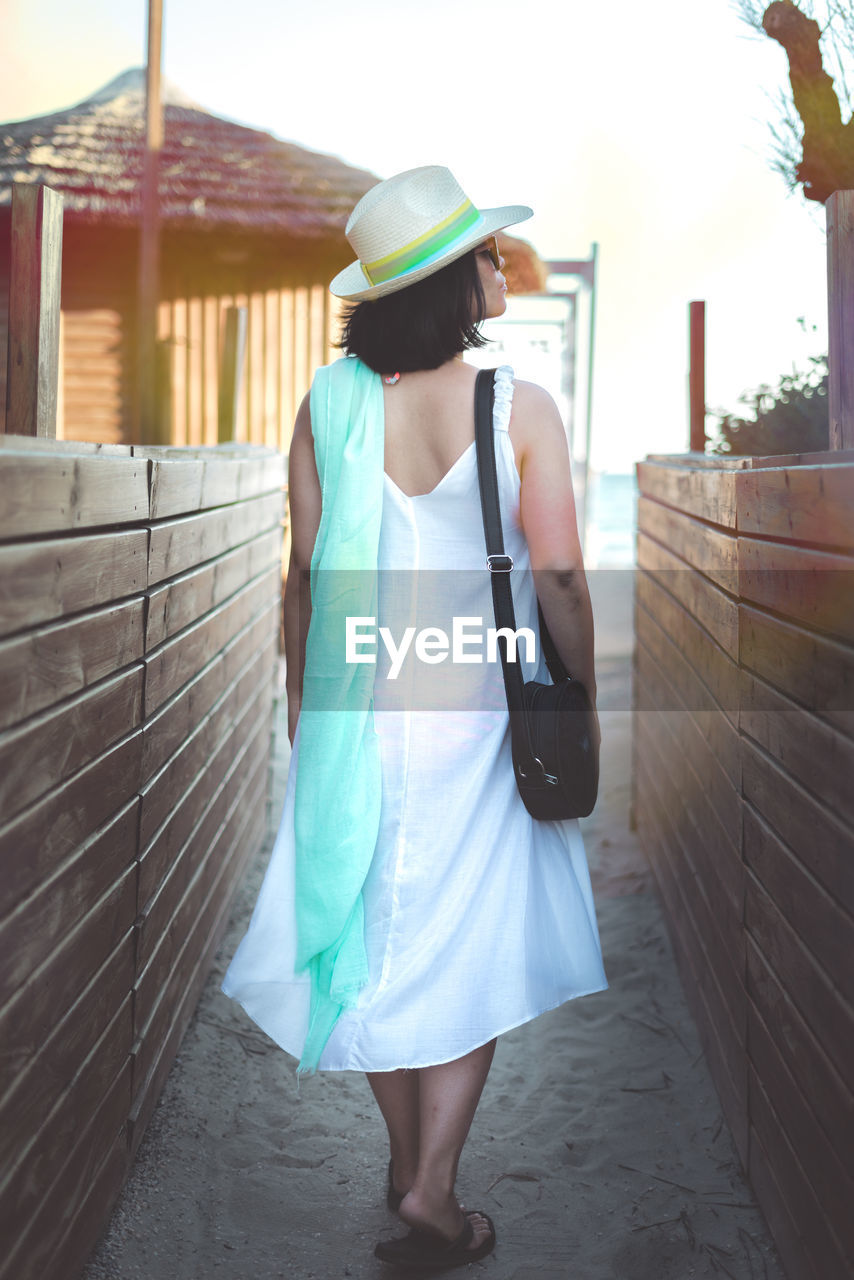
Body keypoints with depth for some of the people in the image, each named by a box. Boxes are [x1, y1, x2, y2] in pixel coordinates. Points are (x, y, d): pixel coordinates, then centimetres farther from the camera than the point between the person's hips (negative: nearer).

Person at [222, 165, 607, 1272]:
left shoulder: (330, 400, -5)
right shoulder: (521, 409, -12)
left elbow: (306, 566, -2)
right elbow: (557, 574, -11)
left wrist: (301, 695, 9)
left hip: (357, 705, 3)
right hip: (477, 712, -2)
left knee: (376, 928, 17)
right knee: (470, 938, 10)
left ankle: (406, 1161, 32)